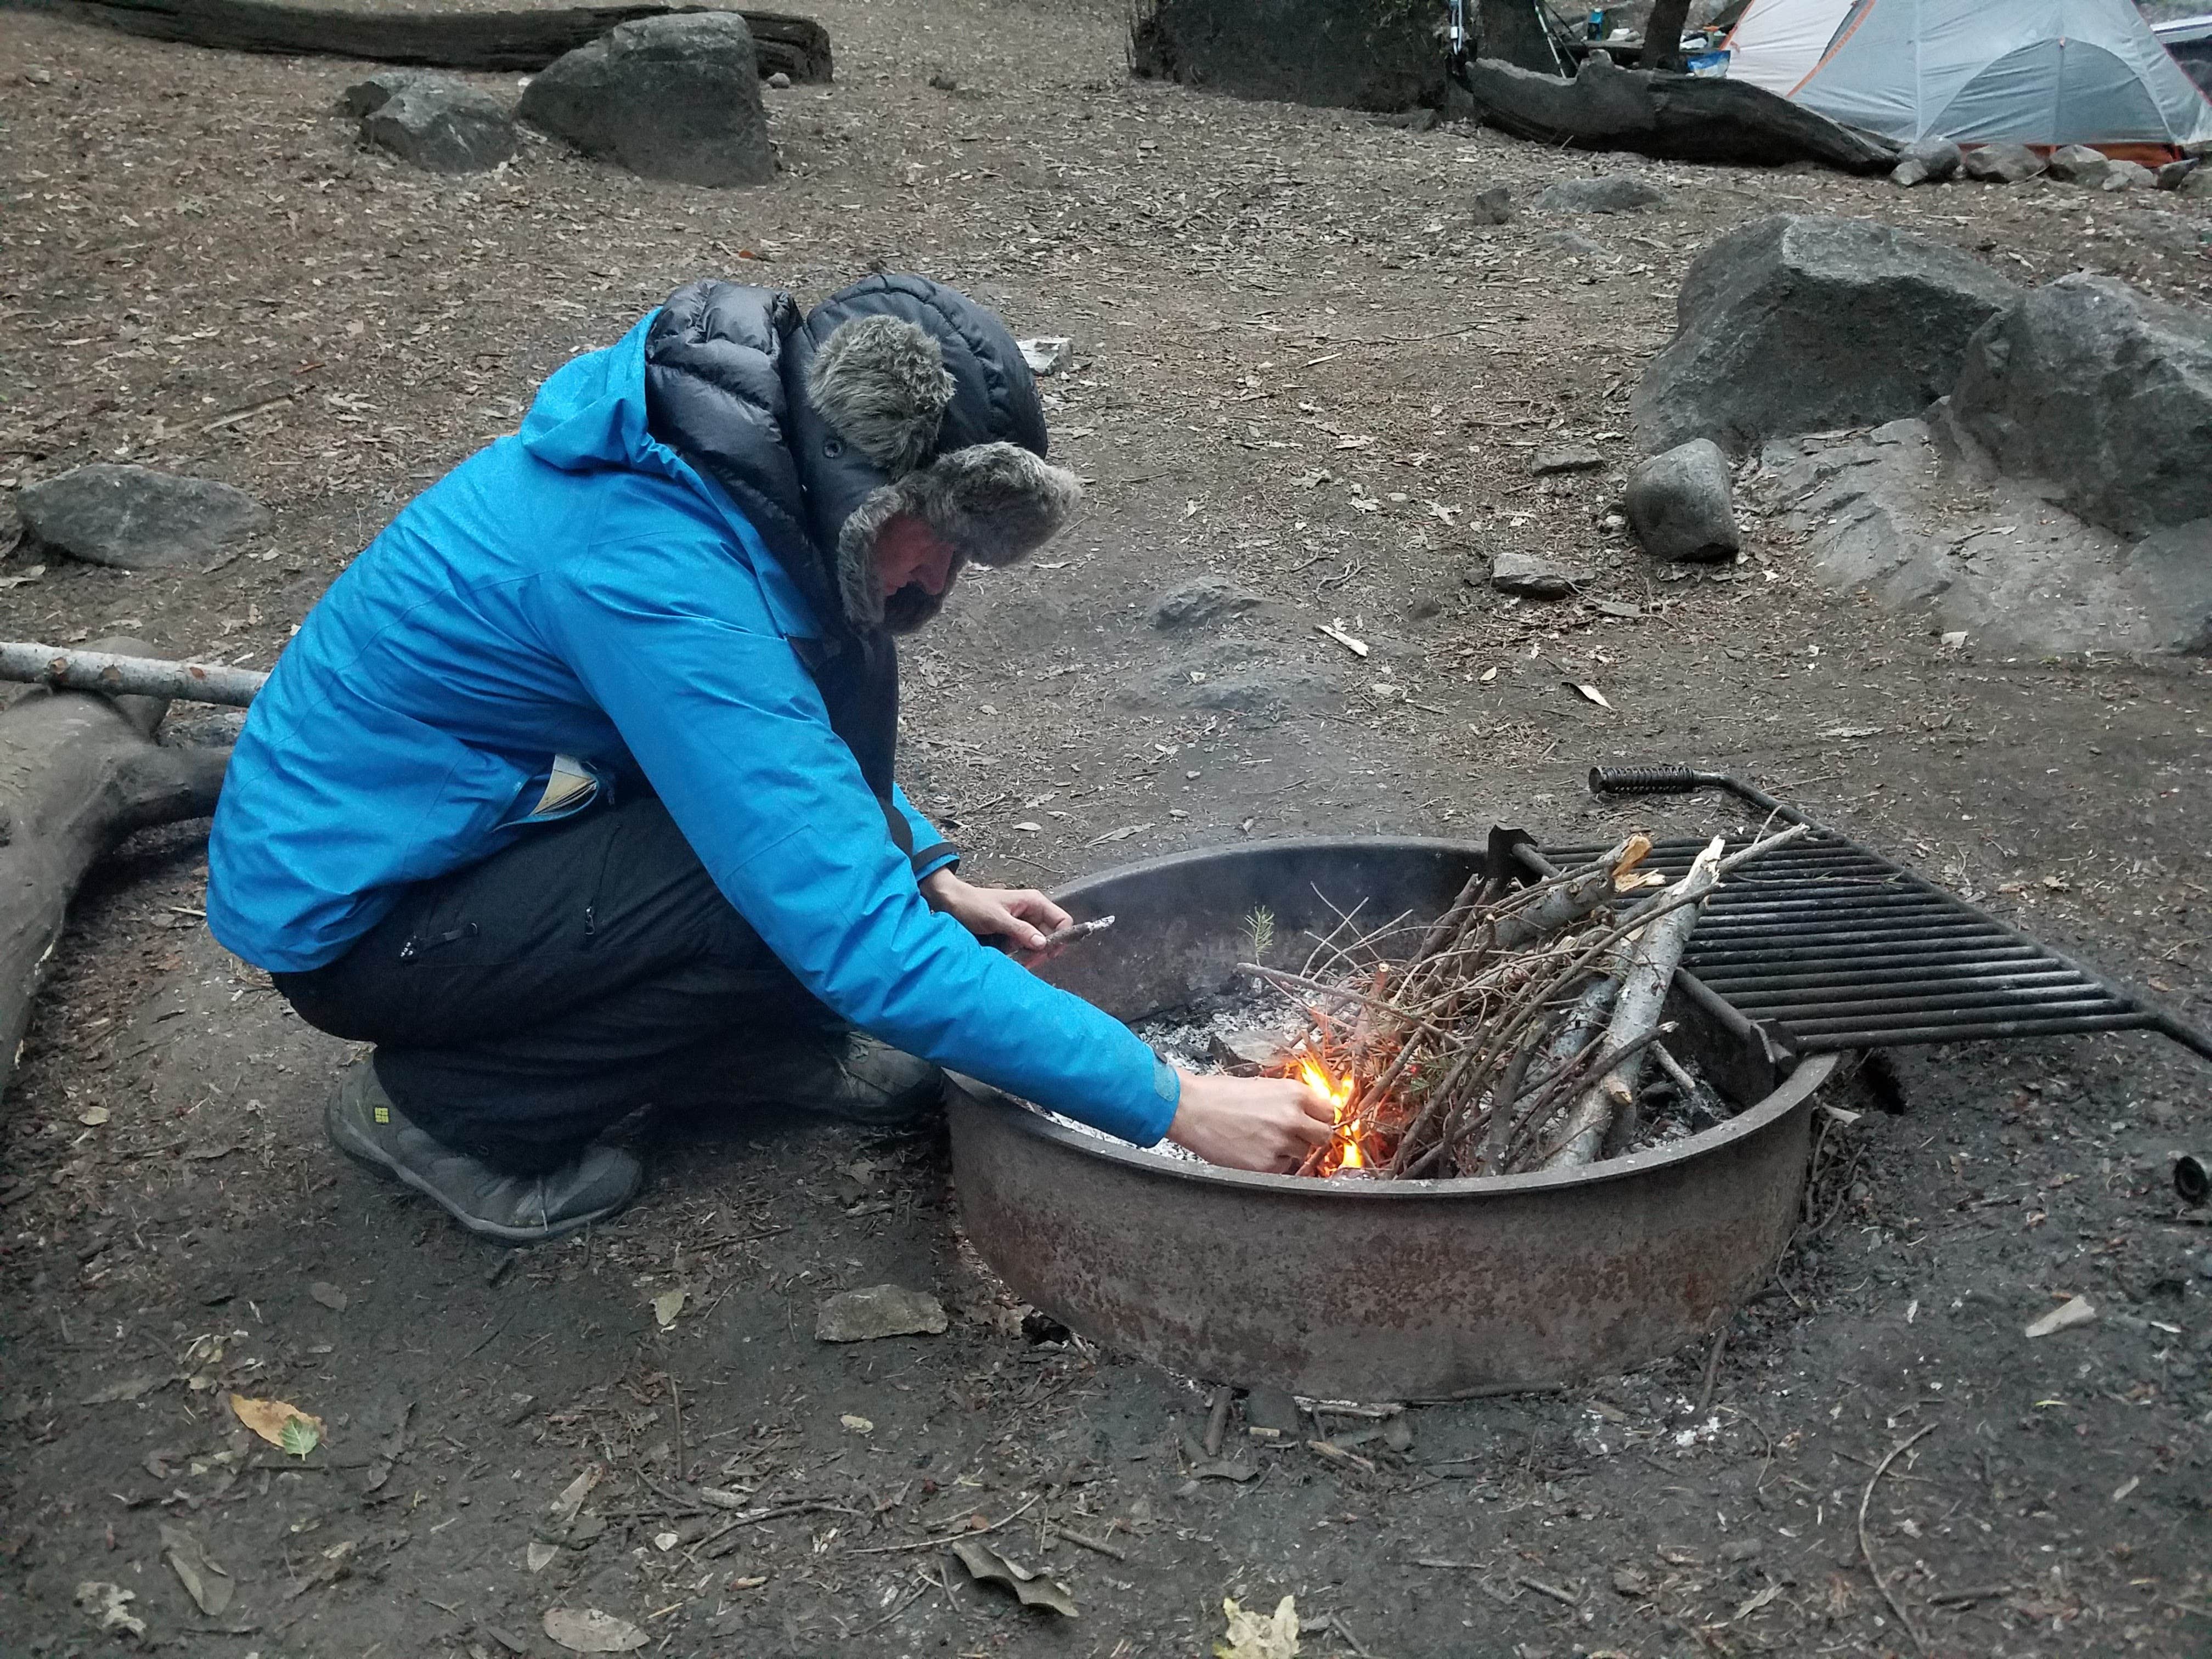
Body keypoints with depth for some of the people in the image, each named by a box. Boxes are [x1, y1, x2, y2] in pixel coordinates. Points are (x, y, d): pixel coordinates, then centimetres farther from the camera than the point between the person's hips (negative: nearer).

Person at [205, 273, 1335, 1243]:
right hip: (346, 912, -8)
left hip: (485, 808, 8)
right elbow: (859, 940, -36)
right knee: (793, 894, -26)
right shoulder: (654, 573, -34)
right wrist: (1171, 1104, -31)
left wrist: (931, 875, 3)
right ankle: (451, 1104, -6)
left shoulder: (739, 464, -6)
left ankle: (754, 1042, 10)